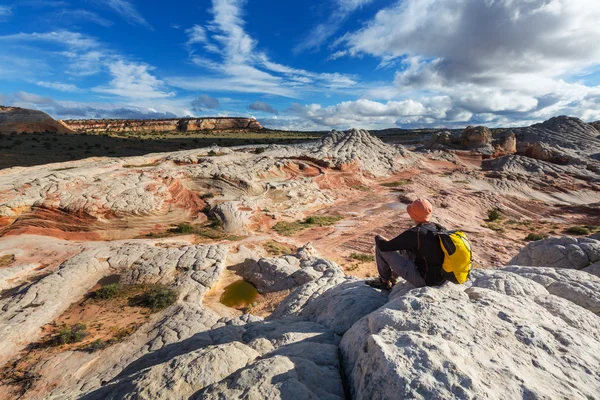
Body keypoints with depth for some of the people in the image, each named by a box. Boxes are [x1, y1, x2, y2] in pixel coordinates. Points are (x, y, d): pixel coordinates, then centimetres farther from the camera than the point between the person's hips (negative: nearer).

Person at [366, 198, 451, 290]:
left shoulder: (414, 233, -23)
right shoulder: (440, 229, 0)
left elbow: (385, 247, -17)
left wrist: (378, 238, 6)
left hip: (424, 280, -8)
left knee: (381, 248, -4)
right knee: (404, 245, 25)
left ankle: (384, 282, 20)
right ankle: (392, 278, 37)